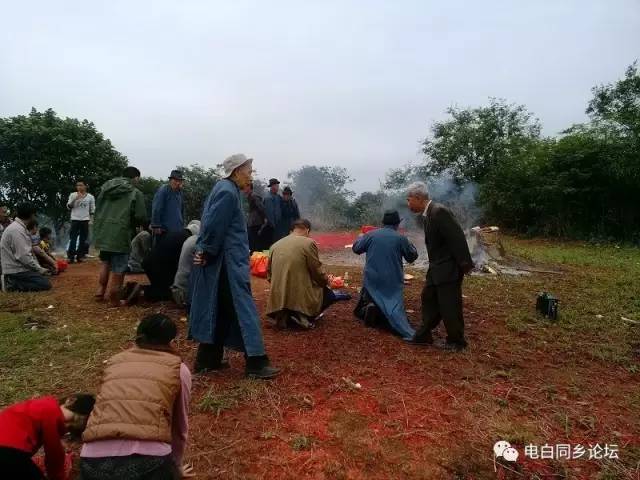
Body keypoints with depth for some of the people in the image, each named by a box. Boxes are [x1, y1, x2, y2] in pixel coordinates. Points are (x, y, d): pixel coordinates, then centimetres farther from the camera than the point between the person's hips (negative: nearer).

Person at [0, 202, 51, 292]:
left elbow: (29, 251, 13)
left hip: (18, 268, 10)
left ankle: (12, 281, 9)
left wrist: (38, 267, 7)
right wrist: (39, 269, -13)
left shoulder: (20, 227, 11)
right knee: (46, 284, -15)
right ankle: (13, 284, -7)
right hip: (16, 271, -10)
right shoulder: (17, 230, -20)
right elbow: (23, 256, -23)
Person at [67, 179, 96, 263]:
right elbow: (69, 207, -2)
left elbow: (92, 210, 7)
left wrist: (91, 220, 1)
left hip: (85, 220, 1)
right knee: (73, 238, -3)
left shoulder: (90, 197, 3)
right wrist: (75, 199, -14)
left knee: (83, 238, 4)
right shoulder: (73, 195, 3)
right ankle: (70, 256, -1)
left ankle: (80, 256, 10)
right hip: (75, 219, -1)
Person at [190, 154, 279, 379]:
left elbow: (212, 223, 18)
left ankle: (207, 359, 22)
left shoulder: (224, 188, 16)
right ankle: (255, 363, 0)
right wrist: (207, 253, -11)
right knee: (243, 308, -6)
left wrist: (206, 252, 13)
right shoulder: (227, 192, -16)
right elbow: (214, 226, -21)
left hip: (227, 261, 10)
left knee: (220, 310, 14)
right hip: (228, 261, -10)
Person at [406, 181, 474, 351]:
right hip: (437, 268, 10)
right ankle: (424, 336, 28)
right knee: (428, 298, 15)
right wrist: (433, 265, 16)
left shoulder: (439, 211, -22)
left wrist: (464, 265, -19)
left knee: (449, 305, 2)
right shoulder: (426, 214, 6)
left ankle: (456, 342, 20)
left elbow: (457, 238, -22)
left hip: (449, 268, -10)